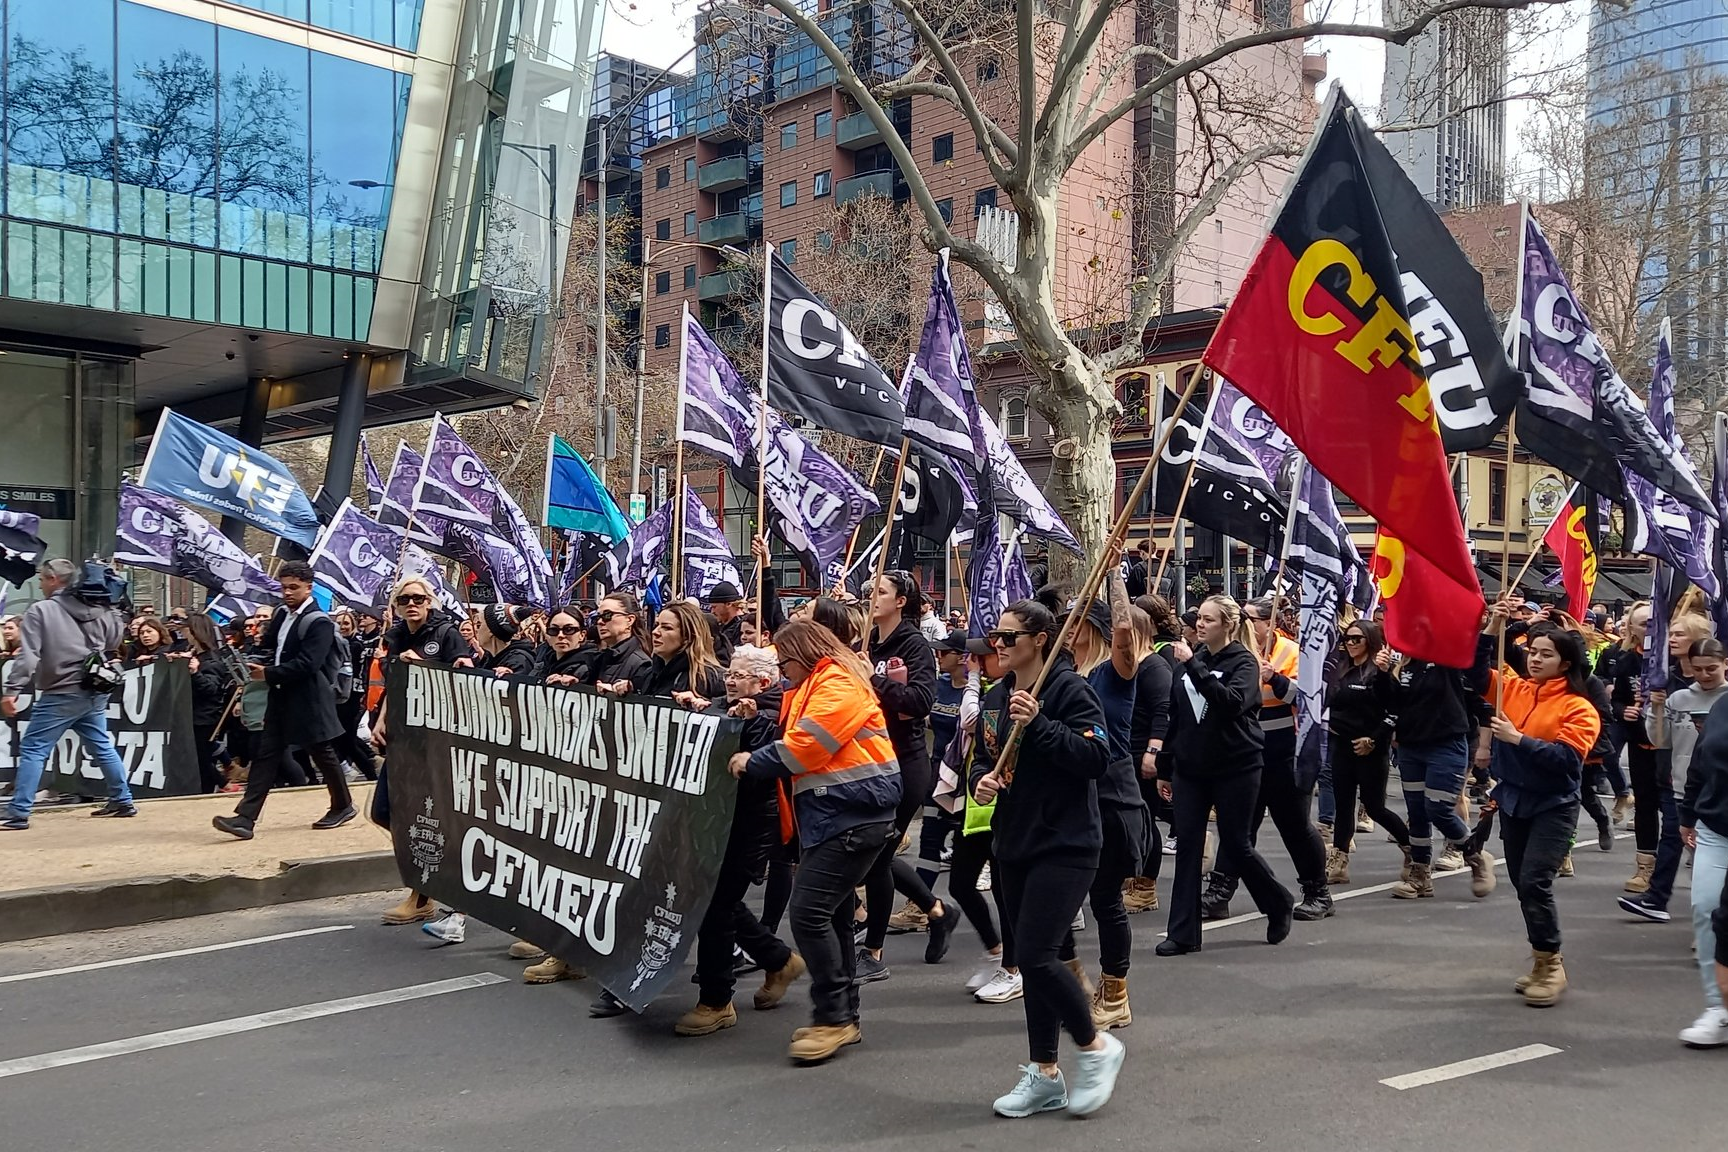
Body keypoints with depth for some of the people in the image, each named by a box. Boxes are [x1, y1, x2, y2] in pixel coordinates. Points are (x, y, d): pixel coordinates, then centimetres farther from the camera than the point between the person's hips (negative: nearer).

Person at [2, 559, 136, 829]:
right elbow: (114, 648, 17)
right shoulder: (102, 611, 9)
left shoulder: (41, 610, -8)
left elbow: (28, 655, -14)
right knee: (102, 747, 18)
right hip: (96, 692, 6)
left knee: (32, 750, -1)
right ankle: (123, 801, 22)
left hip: (61, 695, -6)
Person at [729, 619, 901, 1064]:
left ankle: (833, 1018, -5)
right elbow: (794, 740, 17)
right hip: (836, 814, 11)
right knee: (833, 915, 13)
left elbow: (803, 746, -18)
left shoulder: (837, 685, -11)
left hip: (854, 814, -11)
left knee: (809, 910, -14)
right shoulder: (813, 686, 22)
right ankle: (841, 1018, 21)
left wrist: (752, 762, -6)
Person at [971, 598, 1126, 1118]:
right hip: (1015, 842, 8)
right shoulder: (1002, 696, 11)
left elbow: (1096, 758, -20)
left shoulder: (1070, 689, -12)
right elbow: (990, 757, 21)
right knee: (1033, 960, 12)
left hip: (1066, 845, -8)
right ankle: (1044, 1076, 23)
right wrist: (983, 779, -1)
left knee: (1035, 956, -13)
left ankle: (1096, 1046, 11)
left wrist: (1037, 724, -25)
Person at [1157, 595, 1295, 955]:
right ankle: (1183, 933, 6)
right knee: (1187, 847, 1)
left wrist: (1193, 666, -29)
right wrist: (1164, 767, 15)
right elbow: (1175, 717, 14)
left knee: (1236, 845, 3)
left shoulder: (1243, 661, -6)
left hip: (1235, 769, -5)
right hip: (1190, 769, 5)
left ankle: (1279, 905, 29)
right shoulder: (1192, 658, 9)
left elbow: (1232, 701, -27)